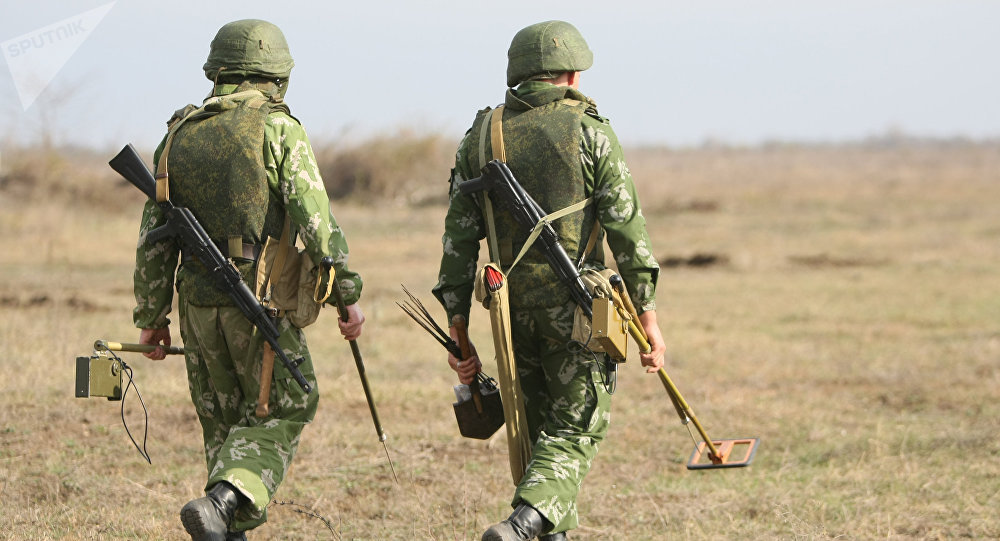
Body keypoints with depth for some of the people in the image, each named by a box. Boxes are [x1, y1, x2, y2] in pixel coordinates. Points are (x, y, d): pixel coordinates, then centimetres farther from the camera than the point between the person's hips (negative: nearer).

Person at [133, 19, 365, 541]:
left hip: (199, 303, 5)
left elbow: (154, 235, 10)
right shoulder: (277, 128, -6)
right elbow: (316, 219, -13)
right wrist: (348, 294, -7)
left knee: (225, 424, 15)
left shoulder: (180, 134, 9)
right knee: (283, 413, 5)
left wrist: (150, 316, 15)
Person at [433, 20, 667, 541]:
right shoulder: (589, 132, -4)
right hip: (576, 303, -4)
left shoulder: (481, 137, 6)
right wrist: (647, 312, -4)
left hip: (513, 304, 4)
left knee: (537, 426, 19)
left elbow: (458, 239, 3)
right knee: (573, 430, 0)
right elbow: (625, 227, -8)